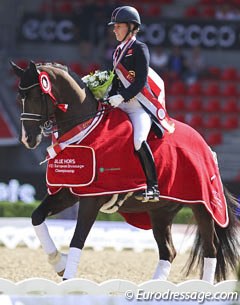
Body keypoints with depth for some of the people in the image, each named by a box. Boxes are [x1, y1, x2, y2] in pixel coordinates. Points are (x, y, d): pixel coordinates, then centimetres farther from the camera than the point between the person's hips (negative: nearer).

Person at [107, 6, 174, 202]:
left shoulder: (139, 49, -5)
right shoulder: (118, 52, 19)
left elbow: (140, 82, -14)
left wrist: (122, 97, -22)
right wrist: (110, 99, 8)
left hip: (141, 105, -9)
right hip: (122, 106, 9)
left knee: (139, 140, -28)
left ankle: (153, 188, -25)